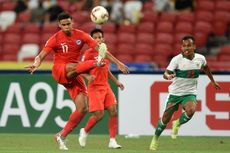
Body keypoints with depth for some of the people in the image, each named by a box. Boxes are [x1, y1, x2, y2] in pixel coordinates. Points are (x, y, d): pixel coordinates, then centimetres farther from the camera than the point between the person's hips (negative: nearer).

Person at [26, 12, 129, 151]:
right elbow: (41, 56, -13)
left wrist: (118, 63, -7)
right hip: (59, 71, -3)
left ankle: (62, 136, 1)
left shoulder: (81, 35, 0)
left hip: (74, 76, 3)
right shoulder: (55, 39, -7)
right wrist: (36, 65, -37)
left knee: (83, 109, -8)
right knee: (73, 68, -40)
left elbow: (100, 48, -3)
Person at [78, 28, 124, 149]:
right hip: (94, 88, -6)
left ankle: (112, 141, -1)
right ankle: (85, 132, 17)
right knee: (99, 115, -11)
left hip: (106, 87, 6)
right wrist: (88, 76, -27)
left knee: (113, 112, -5)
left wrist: (116, 82, 21)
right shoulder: (89, 53, -7)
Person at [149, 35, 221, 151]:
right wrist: (168, 76, -48)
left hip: (190, 93, 1)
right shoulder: (177, 59, -16)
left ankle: (177, 124, 2)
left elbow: (205, 68, 20)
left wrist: (213, 81, 30)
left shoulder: (200, 58, -4)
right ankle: (155, 139, 30)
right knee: (166, 118, 4)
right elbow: (166, 74, -24)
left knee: (190, 111, -30)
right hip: (175, 93, -1)